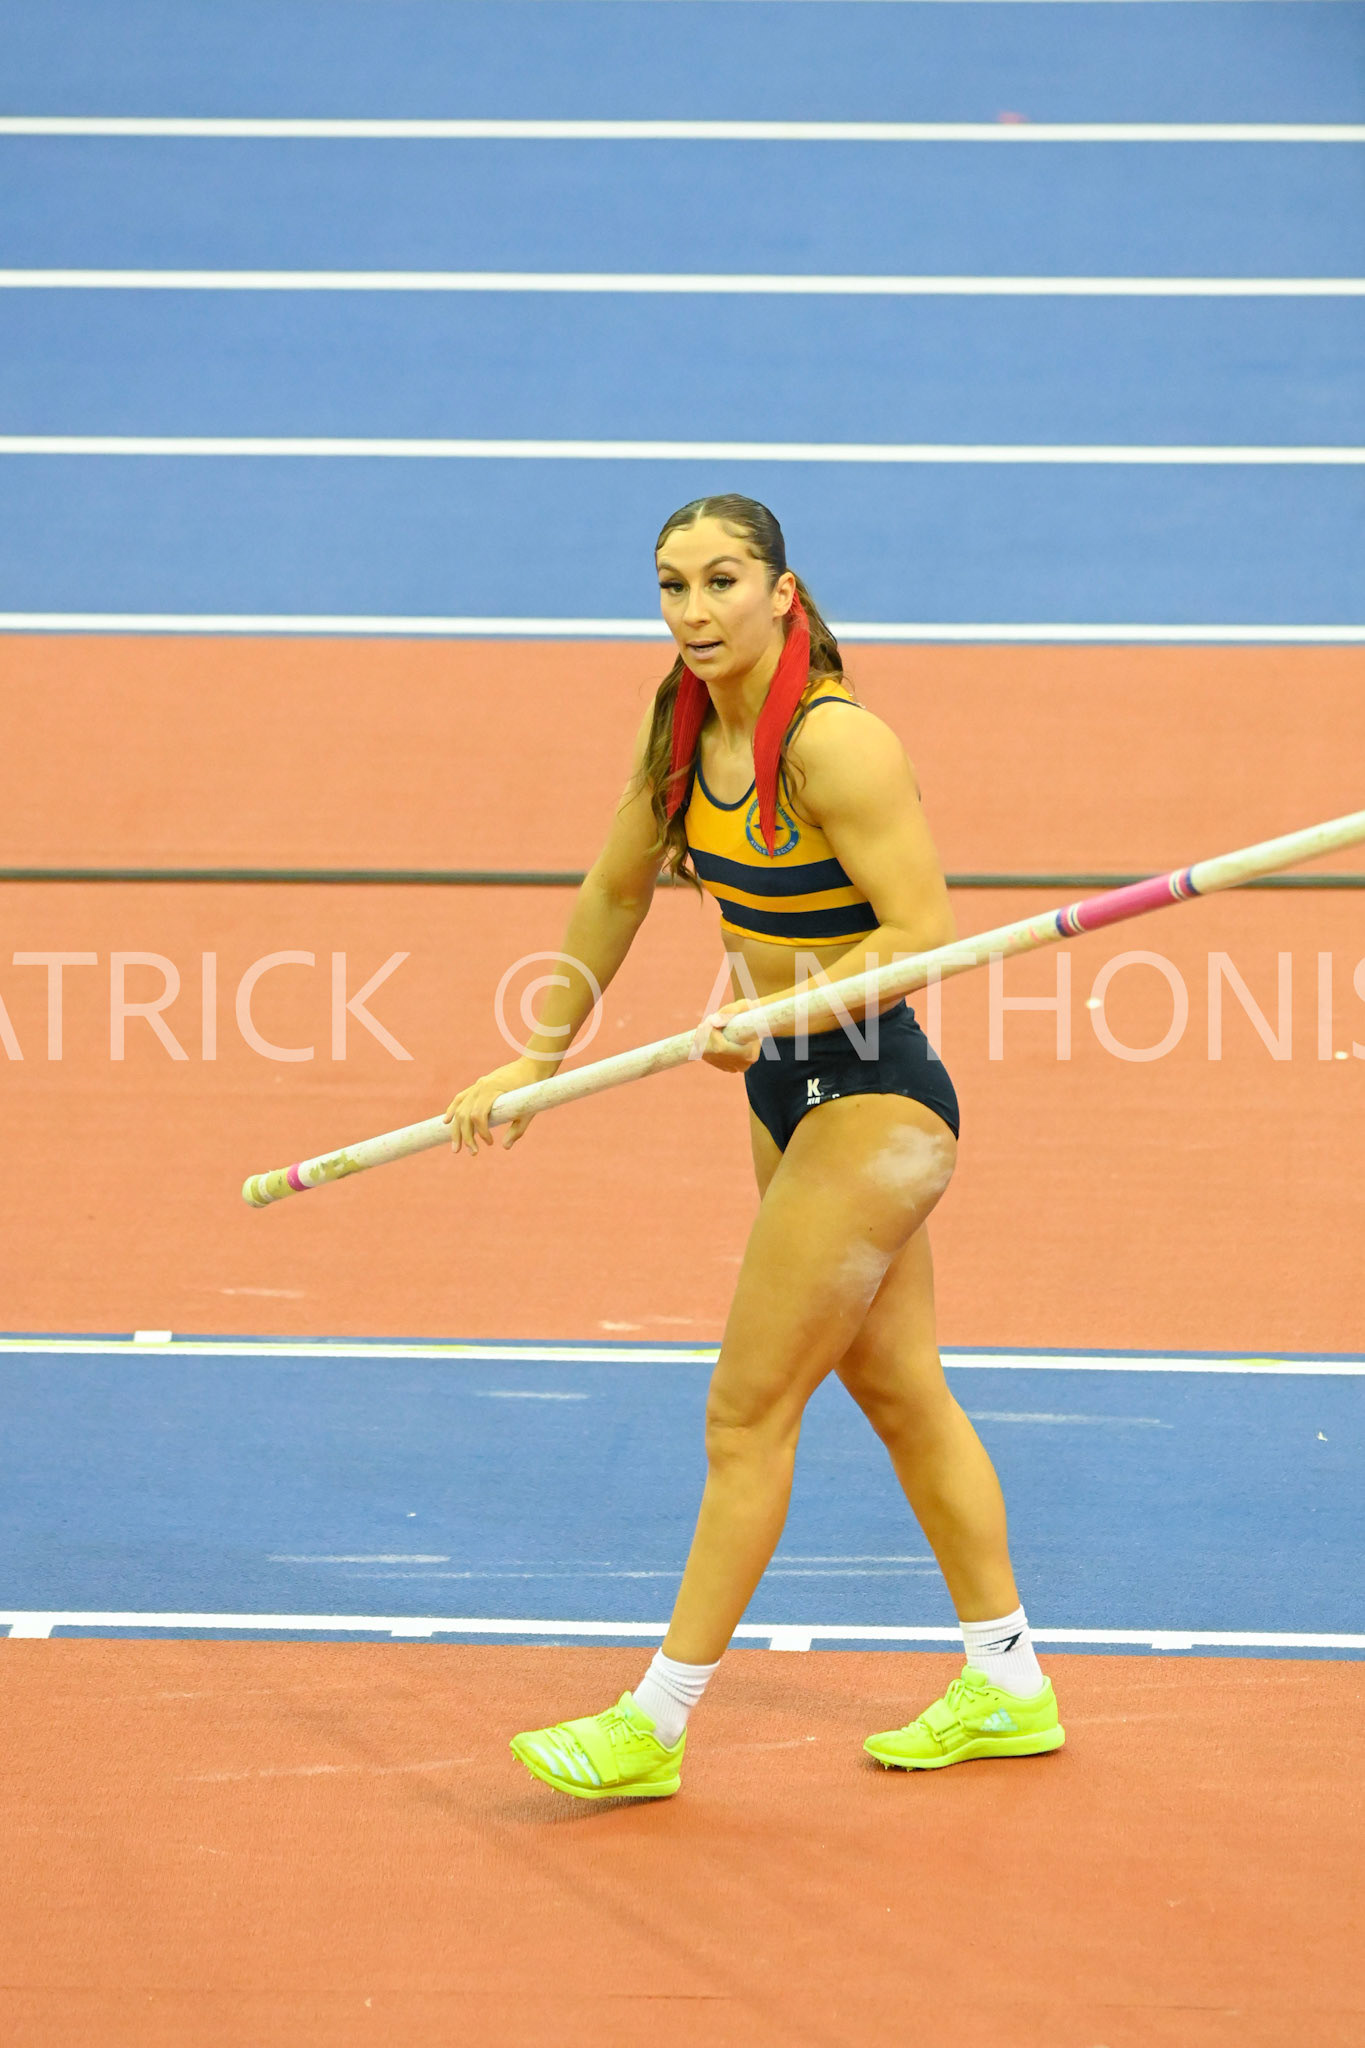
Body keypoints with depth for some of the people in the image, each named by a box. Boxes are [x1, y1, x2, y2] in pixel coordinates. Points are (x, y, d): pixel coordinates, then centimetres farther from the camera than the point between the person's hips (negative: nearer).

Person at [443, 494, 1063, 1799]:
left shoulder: (833, 743, -23)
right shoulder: (687, 727, 2)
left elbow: (922, 929, -24)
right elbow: (615, 892, 14)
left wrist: (779, 1011, -30)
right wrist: (540, 1056, 15)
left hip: (872, 1103, -9)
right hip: (794, 1101, 9)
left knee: (747, 1412, -4)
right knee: (895, 1390, 17)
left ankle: (658, 1723, 3)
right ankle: (1007, 1688, 28)